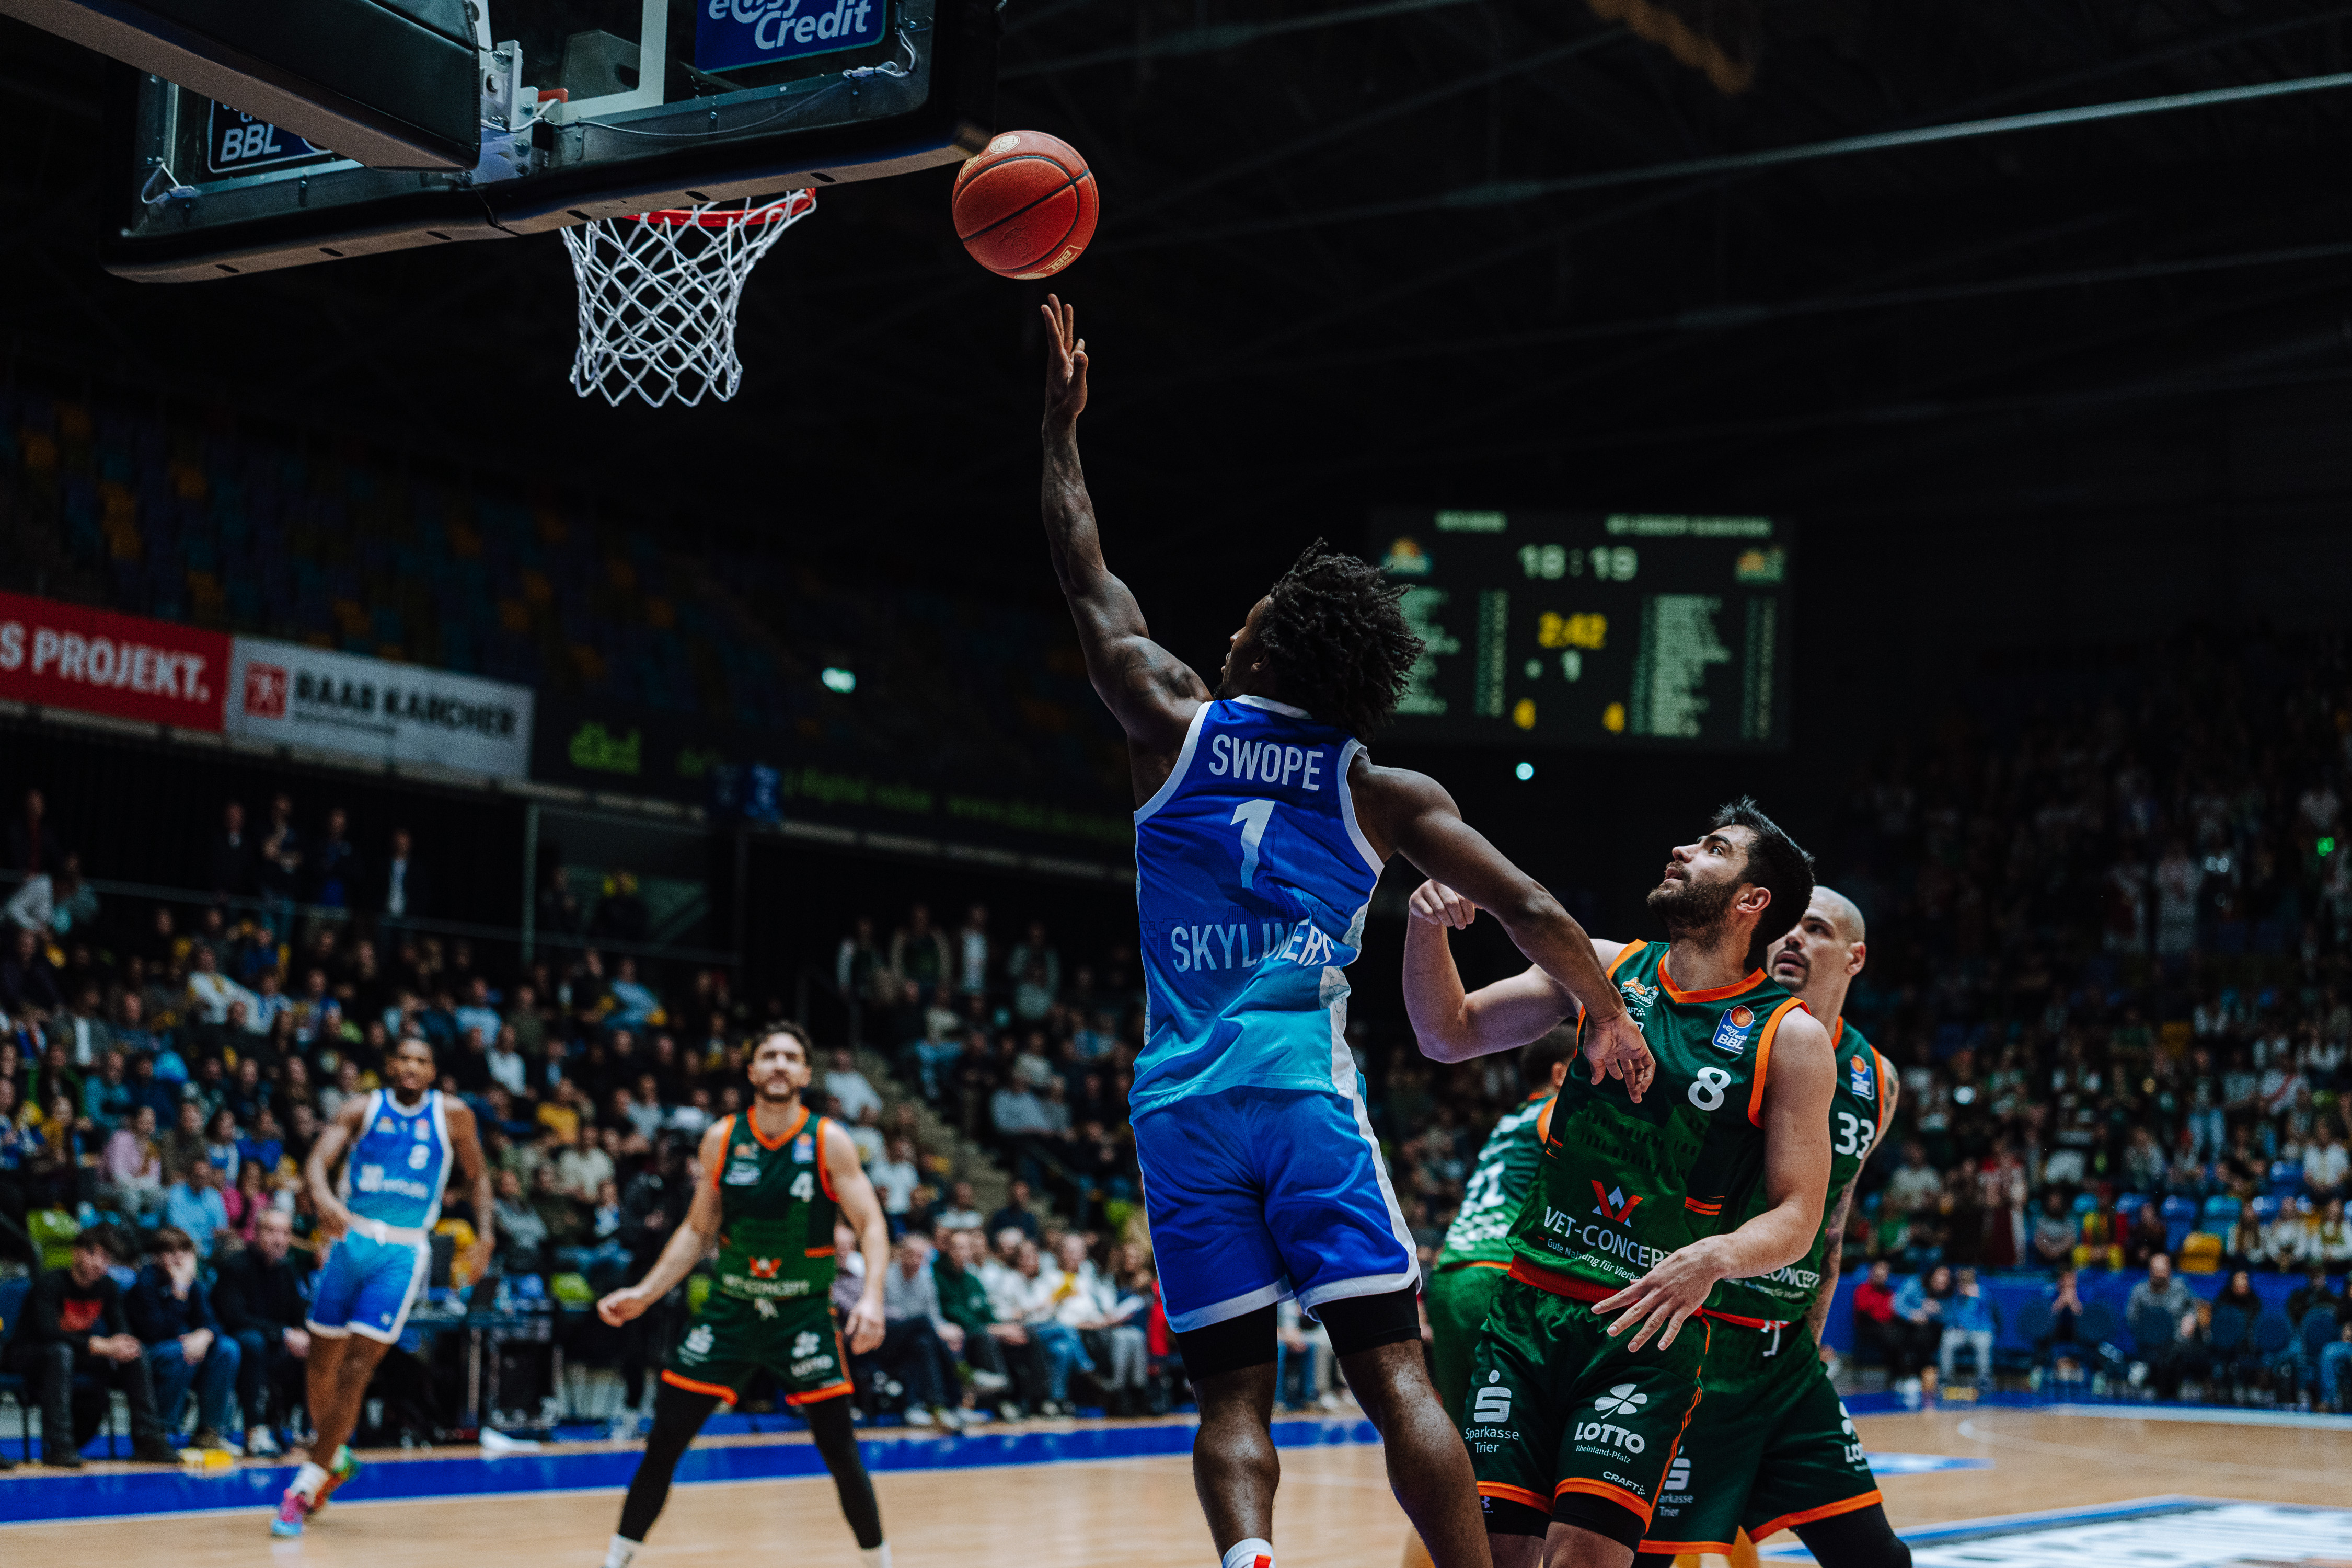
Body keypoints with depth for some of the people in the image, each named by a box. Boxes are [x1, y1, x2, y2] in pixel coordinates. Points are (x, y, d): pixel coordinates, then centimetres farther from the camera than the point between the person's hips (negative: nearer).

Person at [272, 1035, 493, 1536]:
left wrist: (486, 1233, -3)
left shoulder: (452, 1115, 3)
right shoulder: (362, 1110, 1)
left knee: (357, 1368, -10)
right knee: (323, 1359, 10)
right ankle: (334, 1457, 36)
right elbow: (318, 1160, -13)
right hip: (351, 1237, 2)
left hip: (403, 1252, -2)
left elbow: (476, 1176, 12)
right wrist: (323, 1197, -35)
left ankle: (306, 1485, -4)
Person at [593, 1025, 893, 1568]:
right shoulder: (721, 1139, -1)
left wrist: (872, 1297, -26)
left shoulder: (828, 1141, -8)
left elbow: (871, 1225, -10)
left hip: (804, 1313, -2)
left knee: (838, 1447, -5)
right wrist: (644, 1294, 1)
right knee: (664, 1439, 0)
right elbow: (697, 1229, 9)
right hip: (730, 1306, 2)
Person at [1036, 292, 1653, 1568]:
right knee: (1392, 1372, -4)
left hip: (1182, 1101, 1)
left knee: (1231, 1389, 1)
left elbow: (1089, 582, 21)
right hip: (1304, 1086, -1)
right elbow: (1530, 912, 4)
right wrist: (1612, 1020, 20)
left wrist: (1061, 426, 32)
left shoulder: (1176, 729, 9)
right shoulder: (1380, 792, 9)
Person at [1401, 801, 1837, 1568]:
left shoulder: (1789, 1037, -2)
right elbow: (1449, 1035, 12)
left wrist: (1716, 1258, -25)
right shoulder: (1604, 967, 9)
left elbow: (1797, 1217, -5)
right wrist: (1426, 924, -5)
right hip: (1529, 1304, 3)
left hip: (1655, 1330, -3)